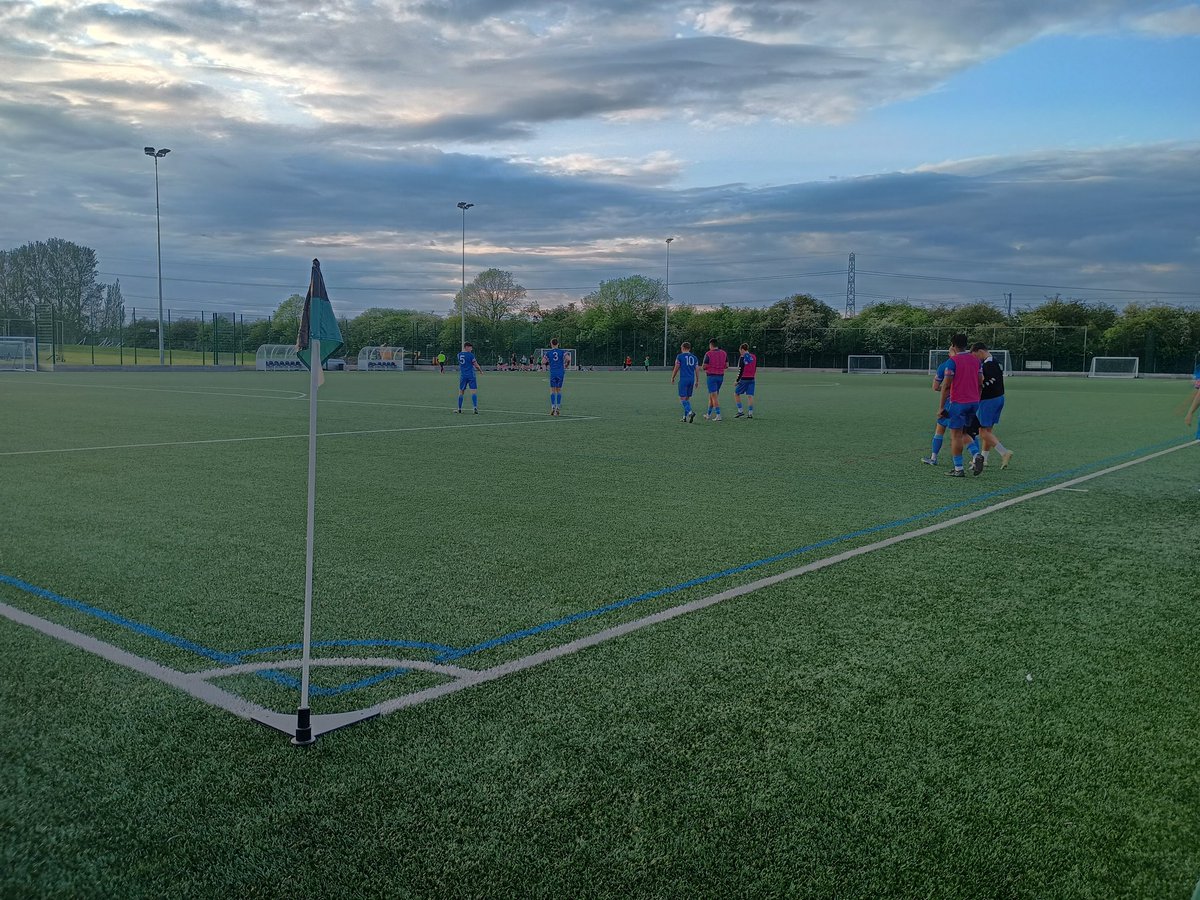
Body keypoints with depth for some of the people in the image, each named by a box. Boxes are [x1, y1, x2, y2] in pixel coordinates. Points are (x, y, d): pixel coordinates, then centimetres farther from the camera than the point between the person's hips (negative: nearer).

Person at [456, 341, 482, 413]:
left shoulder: (459, 355, 7)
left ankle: (459, 409, 16)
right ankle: (475, 407, -18)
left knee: (461, 392, 12)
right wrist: (480, 370, 10)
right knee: (473, 391, -6)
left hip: (462, 376, 5)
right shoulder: (470, 355, -9)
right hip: (471, 375, -5)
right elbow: (475, 364, -6)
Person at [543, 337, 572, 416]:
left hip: (552, 373, -1)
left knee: (552, 390, 6)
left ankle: (553, 407, -4)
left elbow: (543, 361, -4)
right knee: (559, 390, 8)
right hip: (561, 373, 1)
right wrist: (566, 365, 7)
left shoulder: (548, 353, 1)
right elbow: (568, 359, -10)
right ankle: (558, 408, 6)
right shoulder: (562, 352, 2)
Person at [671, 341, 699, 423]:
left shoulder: (680, 356, -2)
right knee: (687, 398, 12)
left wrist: (672, 378, 11)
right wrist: (697, 381, 19)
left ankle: (690, 412, -27)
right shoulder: (694, 358, 12)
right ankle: (685, 417, 11)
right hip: (692, 379, 5)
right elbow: (696, 370, 12)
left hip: (683, 379, -5)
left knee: (682, 398, -5)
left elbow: (676, 368, -1)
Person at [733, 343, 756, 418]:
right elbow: (755, 369, 12)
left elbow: (740, 370, -10)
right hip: (751, 379, 5)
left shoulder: (742, 358, -8)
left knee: (736, 393, 9)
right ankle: (750, 413, 0)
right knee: (750, 396, 5)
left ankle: (740, 411, 4)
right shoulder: (754, 357, 8)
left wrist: (737, 381, -5)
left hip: (744, 379, -5)